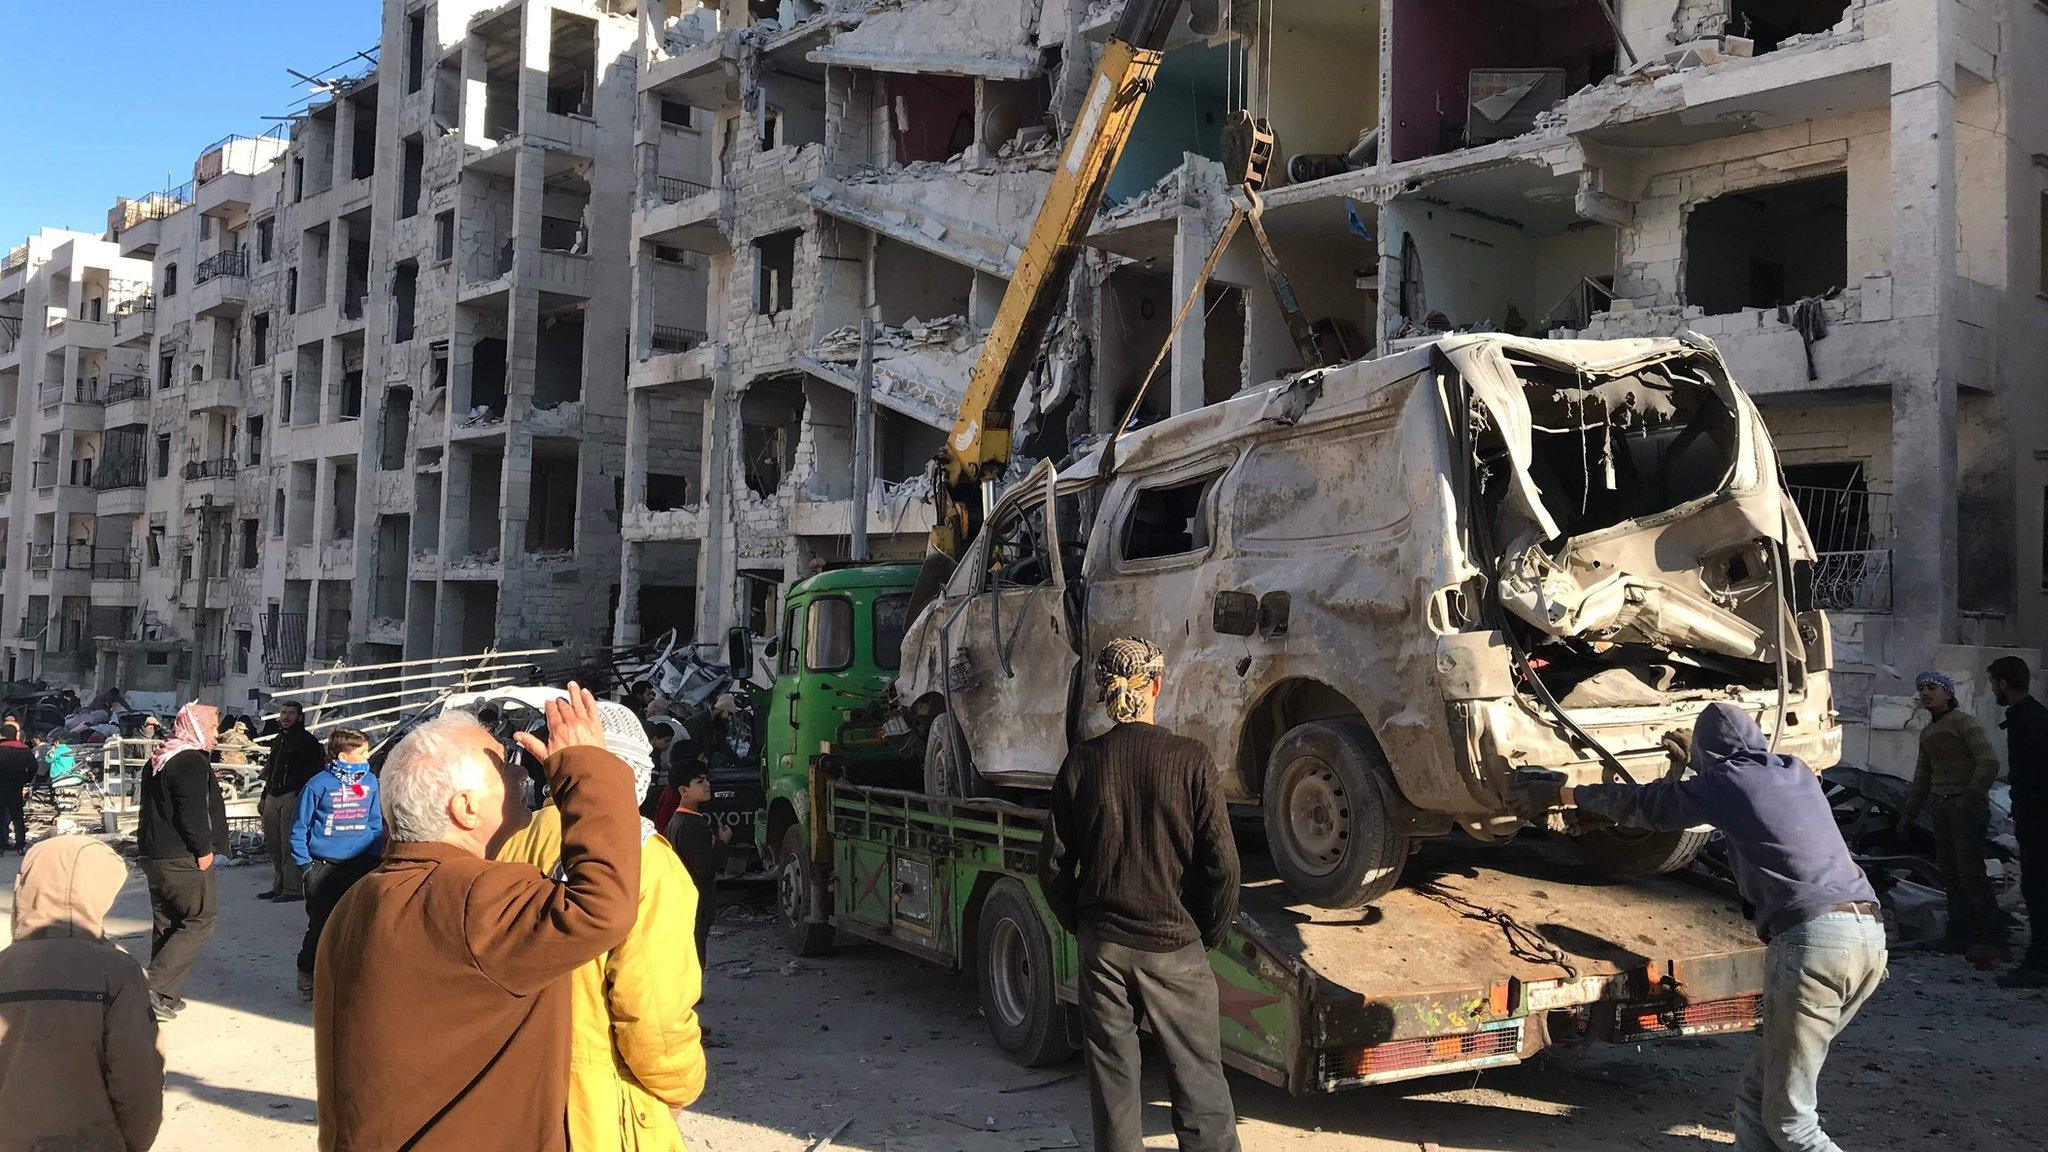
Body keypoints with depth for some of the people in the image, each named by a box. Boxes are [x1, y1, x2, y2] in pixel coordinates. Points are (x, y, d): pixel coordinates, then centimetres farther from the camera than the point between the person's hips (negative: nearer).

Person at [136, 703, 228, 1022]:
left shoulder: (158, 760, 17)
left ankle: (165, 996, 15)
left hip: (154, 855, 10)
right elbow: (193, 812, -23)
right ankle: (156, 986, -12)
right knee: (201, 918, -4)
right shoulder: (192, 761, -15)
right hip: (183, 858, -10)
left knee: (166, 923, 14)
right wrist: (203, 850, -15)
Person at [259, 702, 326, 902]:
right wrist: (264, 797, 25)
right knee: (273, 843, 11)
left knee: (289, 844, -10)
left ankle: (293, 888, -8)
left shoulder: (306, 740, -5)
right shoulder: (278, 739, 21)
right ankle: (278, 886, 21)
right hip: (273, 796, 9)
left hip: (292, 797, -8)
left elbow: (316, 769, -12)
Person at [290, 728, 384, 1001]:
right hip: (323, 866, -3)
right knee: (320, 925, 2)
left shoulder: (369, 782, 3)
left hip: (360, 865, 4)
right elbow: (299, 827, -1)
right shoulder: (319, 785, -9)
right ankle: (308, 980, 19)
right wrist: (305, 864, -5)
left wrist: (373, 856, 6)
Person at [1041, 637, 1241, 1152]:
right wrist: (1210, 935, 3)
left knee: (1112, 1075, 12)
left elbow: (1055, 867, 0)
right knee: (1197, 1073, 8)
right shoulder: (1189, 758, -11)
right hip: (1175, 944, -2)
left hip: (1102, 943, 2)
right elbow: (1222, 863, -11)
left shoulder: (1080, 764, -4)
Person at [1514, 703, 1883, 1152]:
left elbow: (1642, 804, 11)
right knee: (1757, 1093, 14)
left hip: (1811, 935, -8)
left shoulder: (1724, 782, 2)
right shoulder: (1799, 774, 21)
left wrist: (1560, 793, 22)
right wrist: (1698, 761, 59)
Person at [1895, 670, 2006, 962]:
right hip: (1942, 806, 8)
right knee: (1950, 873, 7)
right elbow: (1922, 775, 25)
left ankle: (1992, 939, -11)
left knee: (1971, 872, -13)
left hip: (1967, 806, -8)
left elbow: (1989, 762, -17)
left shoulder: (1965, 723, -7)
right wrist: (1909, 813, 23)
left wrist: (1972, 796, -22)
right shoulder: (1927, 732, 18)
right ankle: (1960, 935, 12)